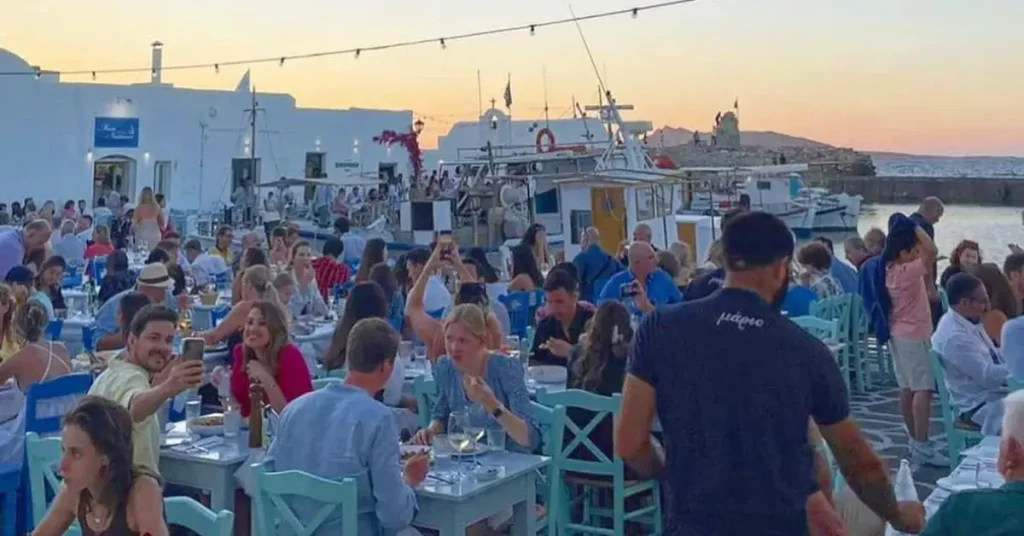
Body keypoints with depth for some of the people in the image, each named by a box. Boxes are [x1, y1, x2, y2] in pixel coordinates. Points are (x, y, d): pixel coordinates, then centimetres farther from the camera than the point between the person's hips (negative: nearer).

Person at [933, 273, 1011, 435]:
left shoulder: (968, 322, 6)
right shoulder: (954, 336, -24)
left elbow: (992, 356, 18)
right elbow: (987, 376, -23)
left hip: (993, 394, 10)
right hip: (978, 406, -10)